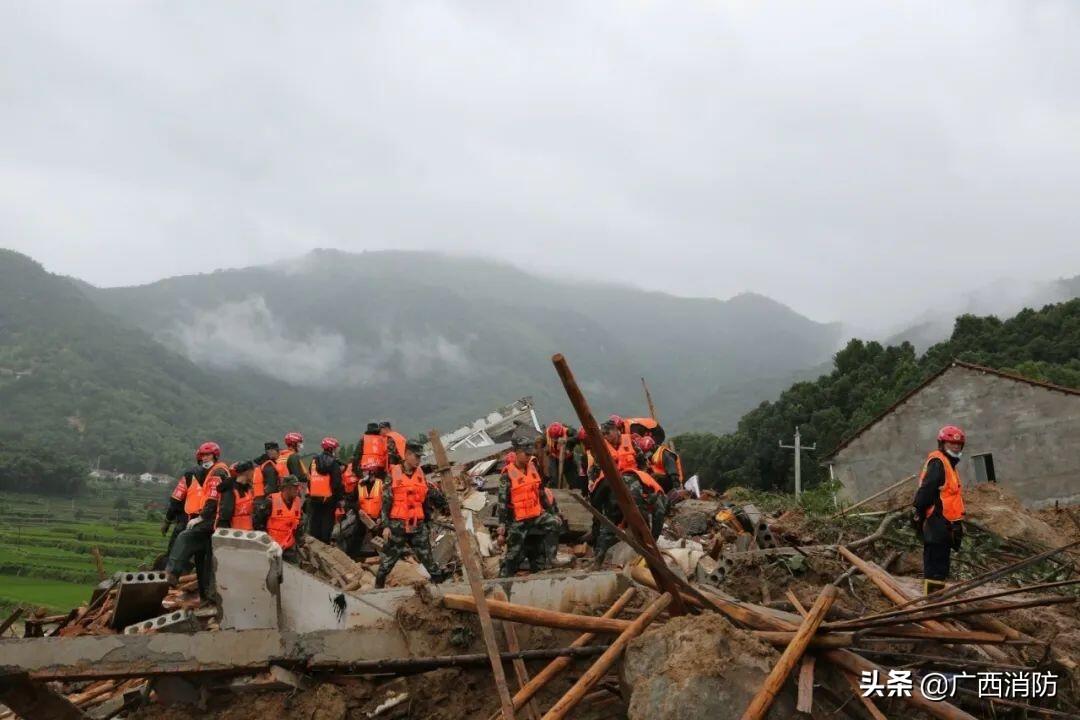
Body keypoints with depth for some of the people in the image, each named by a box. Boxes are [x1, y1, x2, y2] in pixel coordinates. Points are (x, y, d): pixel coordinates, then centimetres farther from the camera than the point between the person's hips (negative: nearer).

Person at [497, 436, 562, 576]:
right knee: (514, 555, -1)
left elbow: (541, 491, 17)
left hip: (537, 514, 5)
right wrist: (501, 531, -16)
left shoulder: (533, 468, 4)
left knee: (555, 523, -19)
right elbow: (502, 503, -14)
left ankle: (550, 559, -11)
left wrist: (550, 508, 17)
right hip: (518, 521, -5)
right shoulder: (507, 475, -14)